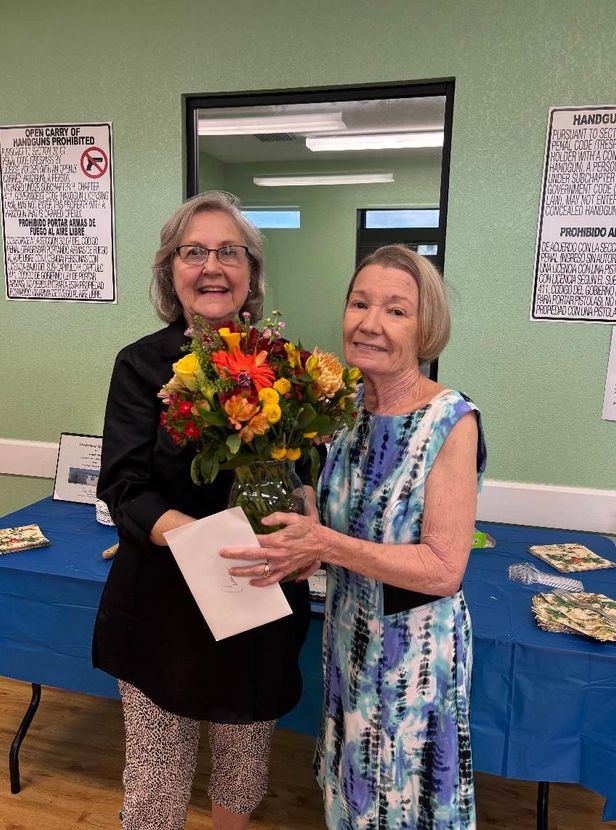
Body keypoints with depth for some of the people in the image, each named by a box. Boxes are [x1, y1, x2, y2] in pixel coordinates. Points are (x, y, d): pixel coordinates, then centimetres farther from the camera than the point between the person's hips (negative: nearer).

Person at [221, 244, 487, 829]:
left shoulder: (451, 421, -22)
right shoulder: (352, 404, -4)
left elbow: (444, 570, -23)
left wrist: (325, 544, -30)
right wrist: (297, 545, -11)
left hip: (413, 647, -5)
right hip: (349, 633, 6)